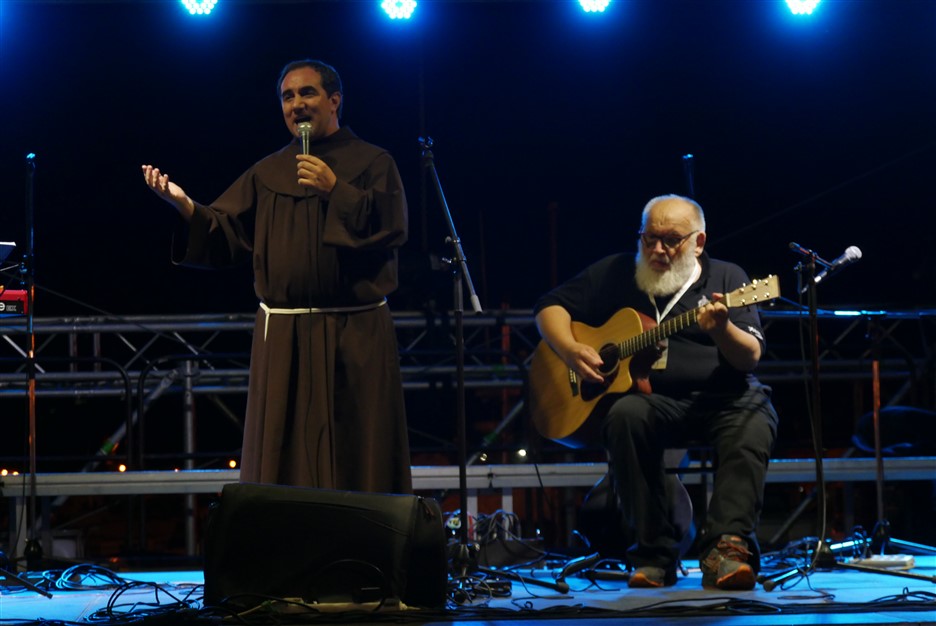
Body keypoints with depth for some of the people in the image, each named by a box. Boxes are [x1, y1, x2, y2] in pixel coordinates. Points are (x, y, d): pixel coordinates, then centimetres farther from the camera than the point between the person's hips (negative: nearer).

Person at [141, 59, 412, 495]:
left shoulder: (372, 163, 4)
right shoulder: (267, 174, 13)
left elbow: (392, 227, -9)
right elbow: (224, 236, 5)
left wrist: (335, 190, -16)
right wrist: (183, 205, -12)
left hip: (356, 342, -3)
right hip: (283, 340, 3)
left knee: (357, 462, -2)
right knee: (284, 465, 2)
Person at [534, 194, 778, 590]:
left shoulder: (726, 279, 8)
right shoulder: (615, 274, 12)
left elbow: (750, 357, -3)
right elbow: (550, 306, 14)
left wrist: (721, 330, -26)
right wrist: (570, 349, -7)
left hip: (721, 396, 0)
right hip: (651, 397, 1)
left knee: (755, 421, -33)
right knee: (626, 415, -34)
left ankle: (725, 548, -42)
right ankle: (654, 551, -29)